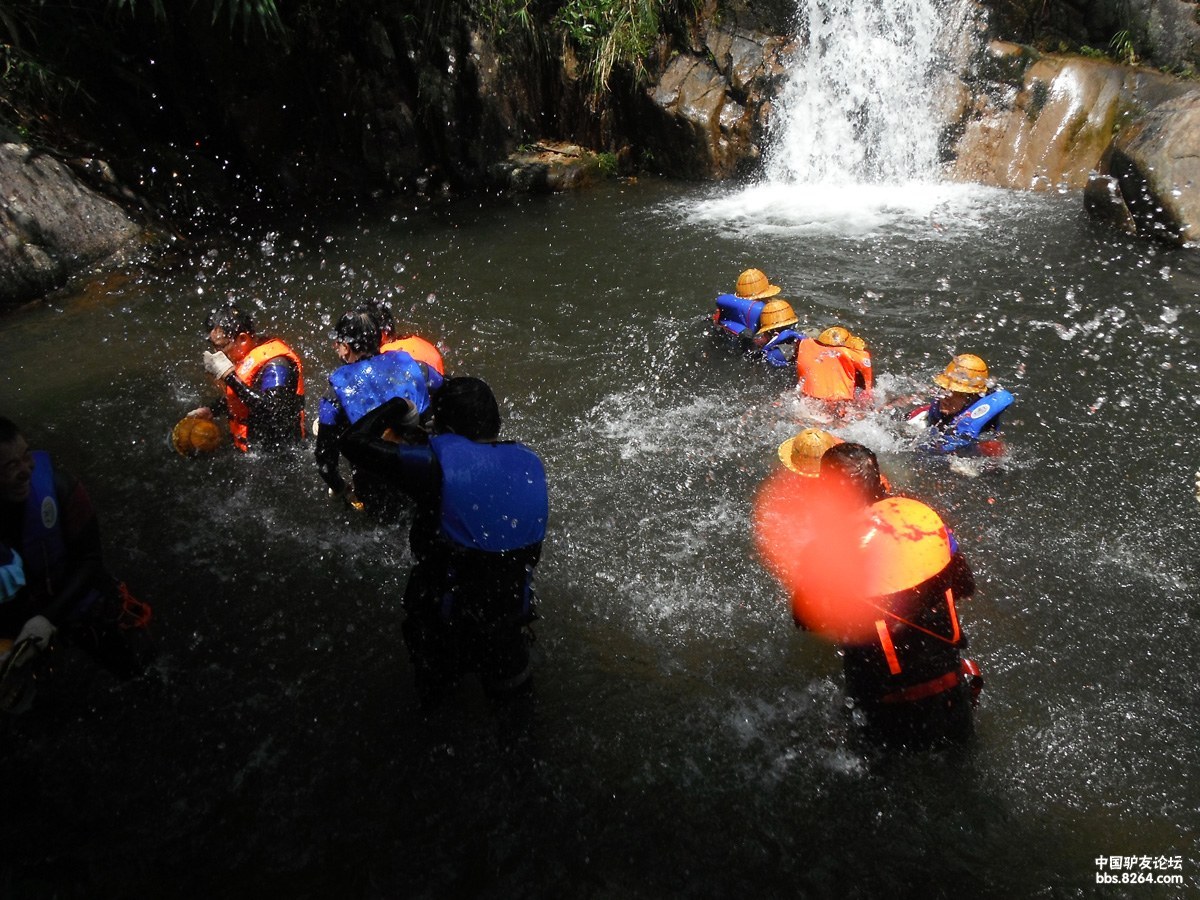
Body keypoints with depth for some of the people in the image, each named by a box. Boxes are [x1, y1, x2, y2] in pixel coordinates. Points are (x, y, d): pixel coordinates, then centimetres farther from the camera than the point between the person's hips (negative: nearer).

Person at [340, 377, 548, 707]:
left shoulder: (436, 464, -28)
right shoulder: (529, 464, -14)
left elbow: (354, 442, -23)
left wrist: (398, 407, -5)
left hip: (445, 623, -3)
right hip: (512, 617, 4)